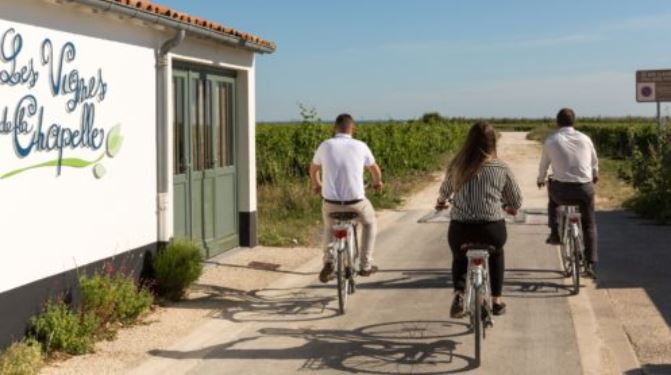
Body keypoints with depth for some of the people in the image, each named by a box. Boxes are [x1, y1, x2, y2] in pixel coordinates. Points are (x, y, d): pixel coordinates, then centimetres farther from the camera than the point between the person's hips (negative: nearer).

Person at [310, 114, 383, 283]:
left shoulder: (325, 146, -1)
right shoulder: (360, 146, -2)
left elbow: (313, 170, 17)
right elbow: (375, 169, 16)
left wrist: (316, 185, 39)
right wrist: (377, 182, 39)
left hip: (331, 202, 1)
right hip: (355, 202, -1)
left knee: (329, 227, 34)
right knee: (369, 222, 31)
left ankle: (328, 262, 16)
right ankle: (365, 265, 28)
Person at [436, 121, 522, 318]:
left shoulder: (457, 166, 5)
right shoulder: (501, 168, 2)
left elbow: (445, 191, 23)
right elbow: (516, 200, 12)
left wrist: (441, 202, 46)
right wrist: (511, 208, 36)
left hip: (460, 229, 1)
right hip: (492, 229, 0)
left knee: (459, 258, 32)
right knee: (496, 253, 34)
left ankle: (459, 293, 7)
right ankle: (496, 301, 31)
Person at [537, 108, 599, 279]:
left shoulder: (551, 141, 0)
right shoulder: (585, 139, 6)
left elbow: (544, 164, 13)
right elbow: (594, 162, 22)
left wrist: (541, 180, 34)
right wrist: (595, 176, 44)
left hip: (562, 190, -1)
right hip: (585, 189, 1)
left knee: (553, 194, 36)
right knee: (589, 225, 19)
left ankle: (554, 234, 31)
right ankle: (591, 264, 10)